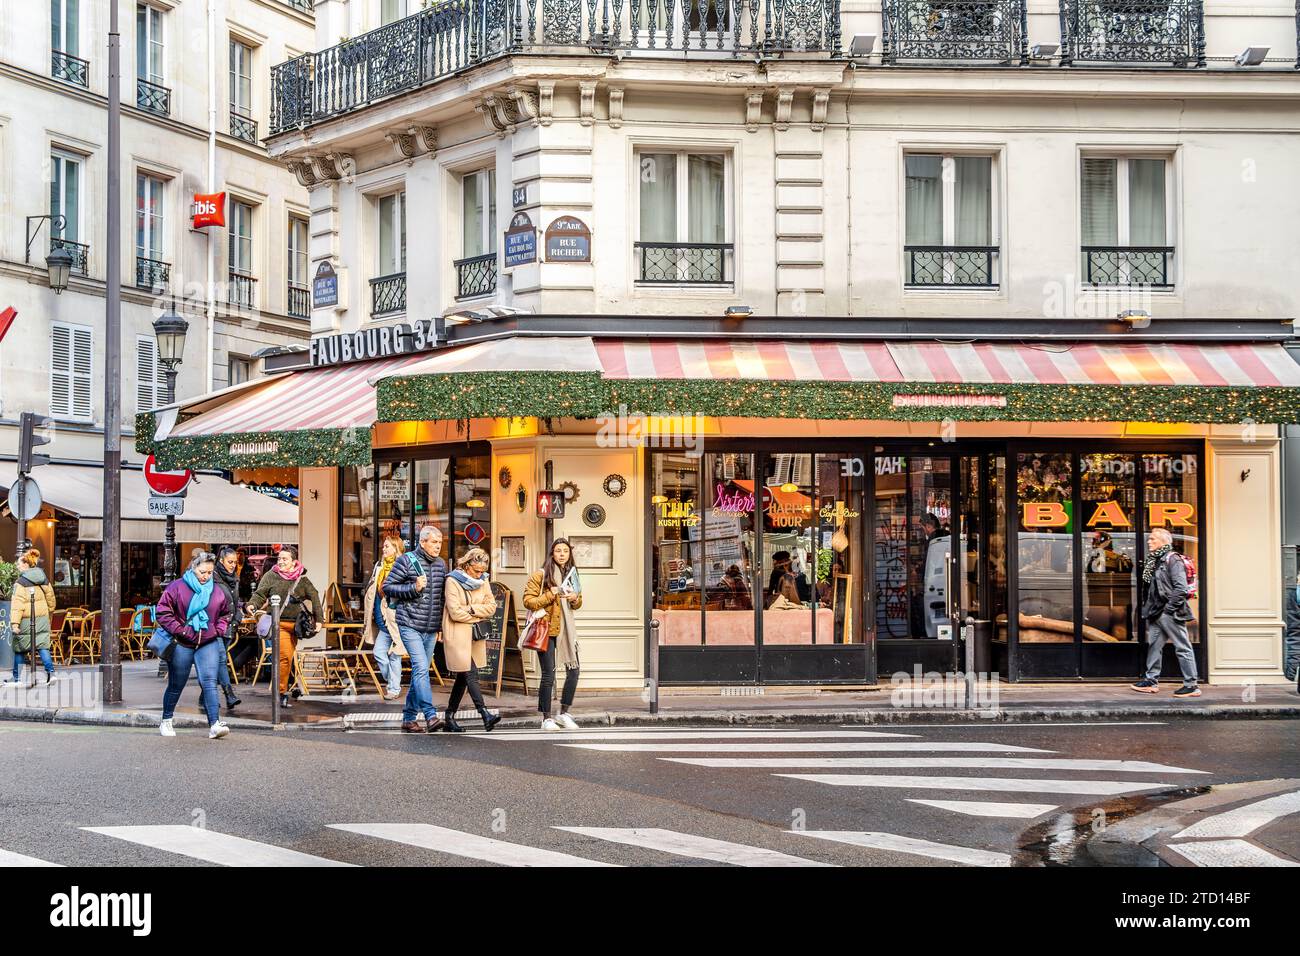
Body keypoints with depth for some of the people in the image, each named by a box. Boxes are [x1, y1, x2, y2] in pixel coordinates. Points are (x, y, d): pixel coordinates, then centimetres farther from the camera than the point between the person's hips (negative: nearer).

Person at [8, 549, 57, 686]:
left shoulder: (21, 582, -12)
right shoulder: (44, 579, 7)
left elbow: (18, 604, -18)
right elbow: (50, 597, 17)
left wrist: (15, 622, -21)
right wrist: (50, 611, 32)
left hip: (26, 620, -5)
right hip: (42, 618, 5)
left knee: (19, 648, 7)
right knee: (42, 646, 5)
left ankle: (16, 678, 13)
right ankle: (50, 672, -11)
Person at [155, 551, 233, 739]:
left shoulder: (217, 591, 8)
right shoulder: (177, 587, -5)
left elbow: (224, 614, 22)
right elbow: (163, 612, -6)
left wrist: (219, 630, 5)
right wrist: (178, 630, -13)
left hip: (209, 644, 2)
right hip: (181, 645, -2)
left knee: (209, 682, -12)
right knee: (176, 686, 10)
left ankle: (215, 724, -19)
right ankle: (166, 722, 28)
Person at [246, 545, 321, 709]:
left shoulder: (302, 579, 10)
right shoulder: (271, 576, 3)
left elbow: (314, 597, 15)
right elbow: (260, 594, 4)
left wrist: (318, 619, 11)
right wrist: (253, 605, -18)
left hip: (296, 624, 3)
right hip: (279, 623, -3)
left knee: (289, 658, 6)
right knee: (284, 656, -16)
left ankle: (283, 689, 18)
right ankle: (282, 692, -9)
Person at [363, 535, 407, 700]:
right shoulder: (379, 566, 13)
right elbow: (372, 592, 22)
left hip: (396, 621, -7)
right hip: (382, 622, 7)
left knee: (394, 656, 0)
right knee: (379, 654, 6)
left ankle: (394, 688, 10)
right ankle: (392, 684, 20)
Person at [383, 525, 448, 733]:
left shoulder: (441, 564, 13)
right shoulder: (406, 561, -5)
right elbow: (387, 587, -5)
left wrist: (440, 625, 19)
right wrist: (413, 588, -17)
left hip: (431, 629, 6)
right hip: (410, 626, -6)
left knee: (420, 672, 10)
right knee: (421, 669, -17)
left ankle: (409, 718, 18)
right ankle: (431, 716, -23)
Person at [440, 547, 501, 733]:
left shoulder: (483, 581, 9)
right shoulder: (452, 581, -11)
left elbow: (492, 606, 4)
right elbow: (455, 612, -16)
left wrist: (473, 609, -12)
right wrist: (479, 617, -6)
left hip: (476, 635, 7)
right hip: (458, 635, -7)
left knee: (463, 676, 9)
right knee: (471, 674, -13)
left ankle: (450, 718, 16)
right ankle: (485, 716, -22)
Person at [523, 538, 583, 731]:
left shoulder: (571, 574, 14)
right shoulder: (540, 575, -5)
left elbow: (578, 603, 23)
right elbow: (528, 601, -9)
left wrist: (574, 598, 0)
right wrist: (551, 595, -17)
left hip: (566, 628, 6)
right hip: (546, 629, -6)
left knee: (573, 670, 0)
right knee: (548, 675, -4)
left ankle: (564, 713, 15)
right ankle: (547, 718, 5)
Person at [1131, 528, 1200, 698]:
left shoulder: (1172, 560, -12)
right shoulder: (1152, 561, 15)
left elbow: (1181, 588, -18)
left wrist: (1170, 607, -18)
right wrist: (1147, 607, 11)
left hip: (1170, 613, -9)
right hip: (1155, 613, 9)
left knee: (1182, 648, -3)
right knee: (1154, 645, 12)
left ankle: (1191, 685, 0)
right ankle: (1152, 680, 20)